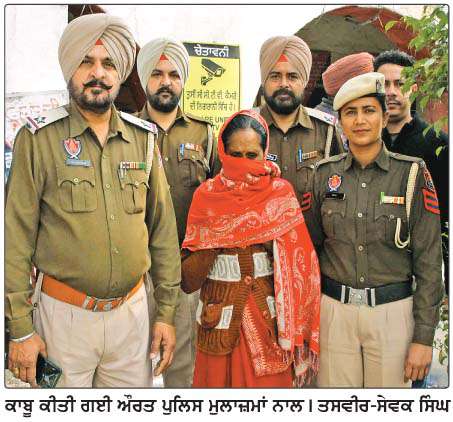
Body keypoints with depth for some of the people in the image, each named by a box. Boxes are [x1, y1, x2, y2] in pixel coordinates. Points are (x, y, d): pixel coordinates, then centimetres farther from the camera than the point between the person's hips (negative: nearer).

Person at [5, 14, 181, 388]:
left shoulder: (143, 138, 2)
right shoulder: (39, 138, -7)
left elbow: (162, 228, 5)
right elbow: (16, 239, -7)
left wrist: (166, 312, 5)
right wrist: (20, 328, -7)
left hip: (133, 311, 3)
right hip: (65, 315, -3)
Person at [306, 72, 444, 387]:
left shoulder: (412, 174, -6)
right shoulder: (326, 173, 2)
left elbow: (429, 260, -5)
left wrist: (424, 337, -6)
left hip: (392, 311, -2)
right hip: (335, 310, 2)